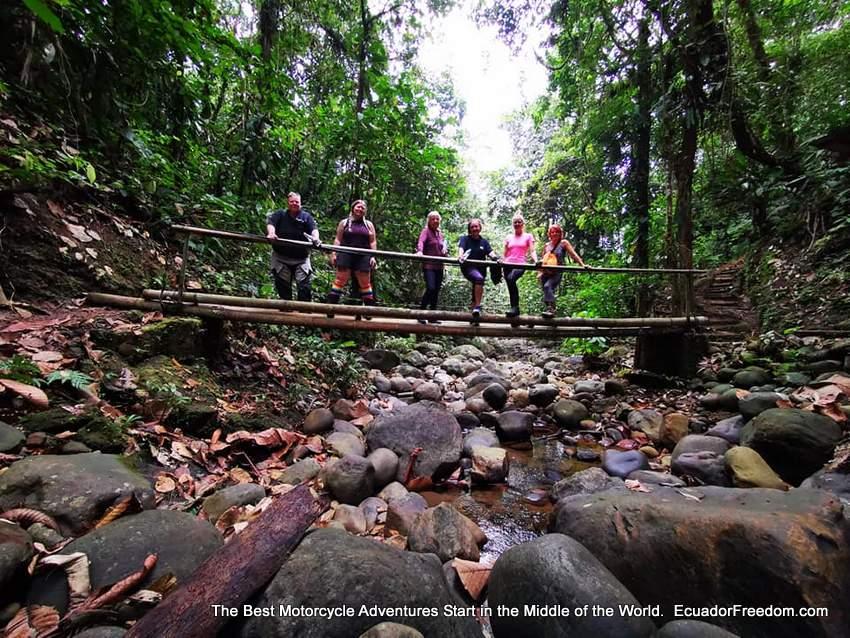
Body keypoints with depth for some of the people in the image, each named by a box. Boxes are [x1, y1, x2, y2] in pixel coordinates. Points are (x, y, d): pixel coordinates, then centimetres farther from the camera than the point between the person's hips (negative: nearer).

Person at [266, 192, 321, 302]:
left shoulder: (306, 216, 7)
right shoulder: (279, 214, 8)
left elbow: (314, 229, -9)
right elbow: (270, 223, -9)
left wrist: (316, 238, -32)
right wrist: (271, 233, -32)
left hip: (301, 258, -1)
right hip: (281, 257, 1)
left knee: (304, 284, -8)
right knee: (282, 285, 8)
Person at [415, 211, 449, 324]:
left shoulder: (440, 234, 19)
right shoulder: (426, 231, -1)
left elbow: (444, 249, 26)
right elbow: (421, 242, -20)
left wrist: (445, 251, 2)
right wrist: (419, 251, -40)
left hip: (439, 266, 6)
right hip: (428, 265, -6)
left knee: (436, 291, 5)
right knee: (431, 288, -20)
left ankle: (433, 316, 13)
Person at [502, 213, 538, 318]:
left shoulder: (528, 236, 12)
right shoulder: (509, 237, 19)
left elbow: (532, 250, 1)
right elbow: (505, 254, 16)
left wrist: (536, 260, -19)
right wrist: (500, 261, -5)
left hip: (520, 264, -4)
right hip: (508, 264, 4)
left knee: (511, 279, -33)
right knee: (510, 286, 0)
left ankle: (515, 307, -29)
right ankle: (515, 310, 10)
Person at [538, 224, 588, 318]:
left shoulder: (564, 243, 4)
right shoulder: (546, 245, 16)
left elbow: (573, 254, -2)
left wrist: (582, 265, -11)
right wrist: (540, 272, 14)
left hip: (557, 273, -5)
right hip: (545, 273, 5)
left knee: (547, 286, -29)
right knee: (547, 289, 2)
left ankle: (550, 308, -36)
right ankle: (550, 310, 12)